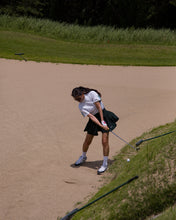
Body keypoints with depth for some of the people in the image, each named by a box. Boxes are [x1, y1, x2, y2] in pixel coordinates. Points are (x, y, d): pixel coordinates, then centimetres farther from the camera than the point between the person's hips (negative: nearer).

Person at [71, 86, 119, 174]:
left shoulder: (92, 94, -18)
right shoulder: (81, 107, -9)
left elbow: (99, 107, -16)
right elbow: (91, 116, -18)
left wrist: (102, 120, -19)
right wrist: (101, 125, -29)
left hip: (104, 116, -4)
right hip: (94, 120, 4)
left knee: (105, 141, -11)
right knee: (87, 141, 8)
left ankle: (105, 164, -2)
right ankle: (83, 157, 39)